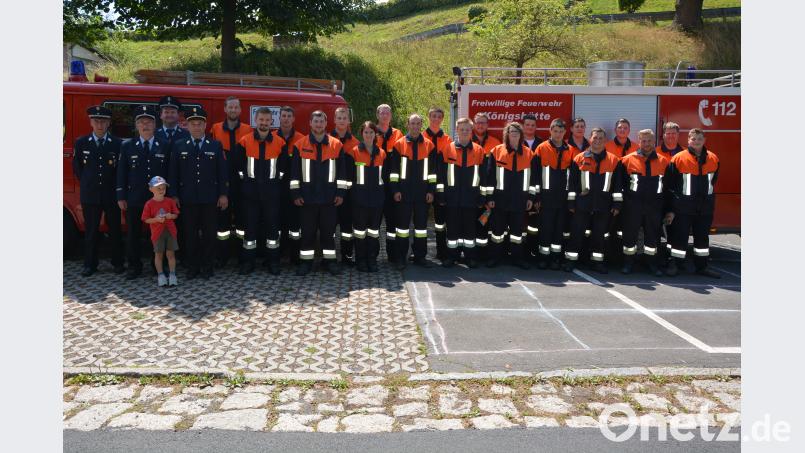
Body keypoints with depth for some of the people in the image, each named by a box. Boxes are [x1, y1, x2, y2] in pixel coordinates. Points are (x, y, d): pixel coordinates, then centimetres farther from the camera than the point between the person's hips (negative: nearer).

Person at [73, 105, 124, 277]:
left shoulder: (117, 144, -1)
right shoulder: (81, 143, 3)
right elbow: (77, 168, 12)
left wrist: (116, 187, 3)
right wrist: (87, 185, 11)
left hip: (111, 195, -1)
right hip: (89, 195, 1)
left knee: (115, 230, 5)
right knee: (91, 231, 7)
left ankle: (118, 263, 16)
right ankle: (90, 264, 15)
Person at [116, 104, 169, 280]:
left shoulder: (164, 147, 4)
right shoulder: (127, 146, 5)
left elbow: (169, 173, 5)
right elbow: (121, 173, 4)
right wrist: (121, 197, -2)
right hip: (134, 199, 1)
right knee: (133, 234, 7)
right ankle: (134, 266, 18)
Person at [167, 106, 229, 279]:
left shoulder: (216, 145, 4)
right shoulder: (178, 146, 6)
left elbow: (223, 172, 3)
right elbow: (173, 173, 6)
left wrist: (223, 194, -3)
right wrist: (173, 195, 0)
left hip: (210, 198, -1)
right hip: (188, 199, 1)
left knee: (209, 233, 4)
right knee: (190, 234, 5)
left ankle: (207, 267, 15)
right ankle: (192, 267, 16)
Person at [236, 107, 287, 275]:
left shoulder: (280, 143, 3)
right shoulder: (245, 141, 1)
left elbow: (284, 166, 8)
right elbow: (238, 164, 5)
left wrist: (277, 178, 3)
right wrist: (244, 179, 3)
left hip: (272, 191, 0)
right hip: (250, 191, 0)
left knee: (273, 225, 4)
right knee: (250, 225, 3)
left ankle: (273, 261, 14)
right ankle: (248, 261, 12)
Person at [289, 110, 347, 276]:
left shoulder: (336, 145, 4)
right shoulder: (300, 145, 2)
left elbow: (341, 171, 6)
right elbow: (295, 171, 3)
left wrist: (341, 193, 1)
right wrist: (295, 193, -2)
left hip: (329, 197, 1)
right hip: (307, 197, 0)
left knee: (328, 230, 8)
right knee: (307, 231, 5)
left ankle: (330, 260, 18)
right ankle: (306, 261, 15)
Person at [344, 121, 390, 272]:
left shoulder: (381, 153, 11)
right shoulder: (353, 152, -1)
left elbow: (385, 175, 15)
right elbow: (348, 174, -2)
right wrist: (350, 191, -7)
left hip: (377, 197, 3)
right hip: (359, 197, -3)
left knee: (374, 230, 7)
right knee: (360, 230, 2)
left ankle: (372, 260, 15)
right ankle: (360, 260, 11)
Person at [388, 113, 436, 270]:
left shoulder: (429, 145, 6)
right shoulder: (399, 144, 1)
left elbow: (432, 170, 6)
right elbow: (394, 169, 0)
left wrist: (431, 190, 1)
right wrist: (396, 189, -5)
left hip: (422, 192, 2)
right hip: (404, 192, -2)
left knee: (421, 224, 7)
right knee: (403, 224, 3)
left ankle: (420, 256, 16)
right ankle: (401, 257, 10)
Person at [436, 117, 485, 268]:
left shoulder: (479, 150, 4)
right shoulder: (447, 149, 2)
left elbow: (483, 174, 6)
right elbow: (441, 173, 3)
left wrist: (482, 195, 3)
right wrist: (440, 193, -1)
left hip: (471, 197, 0)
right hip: (452, 196, 0)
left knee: (470, 226, 7)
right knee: (452, 226, 5)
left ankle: (470, 256, 17)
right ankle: (451, 255, 15)